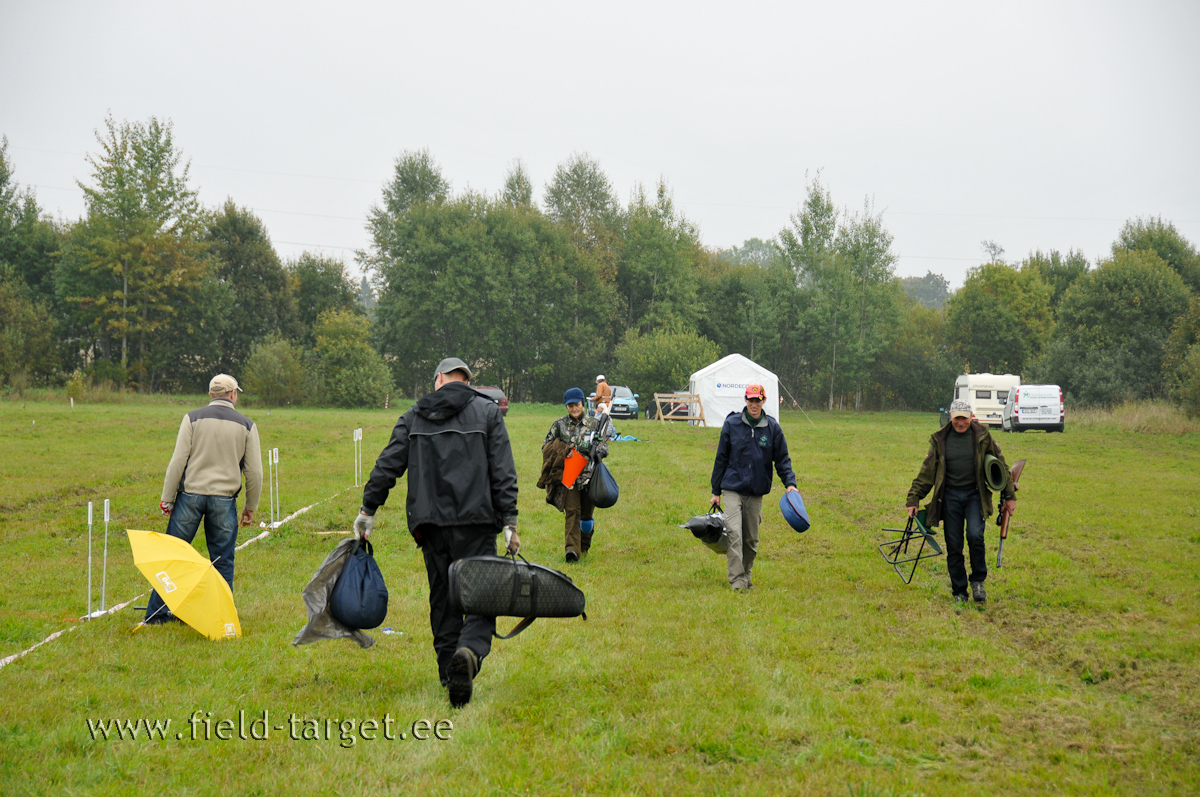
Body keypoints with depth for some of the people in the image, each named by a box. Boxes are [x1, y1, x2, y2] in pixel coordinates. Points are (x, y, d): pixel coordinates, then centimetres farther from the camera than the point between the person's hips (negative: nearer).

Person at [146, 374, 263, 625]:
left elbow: (178, 461, -3)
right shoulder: (246, 425, 5)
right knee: (222, 560, 7)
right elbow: (254, 471, 5)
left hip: (190, 494, 0)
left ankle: (156, 613, 8)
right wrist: (250, 507, 16)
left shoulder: (193, 418, 2)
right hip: (224, 498, 0)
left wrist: (167, 499, 1)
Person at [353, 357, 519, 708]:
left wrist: (368, 509, 12)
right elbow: (503, 472, -2)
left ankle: (450, 674, 12)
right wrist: (509, 521, -3)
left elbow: (388, 464, 7)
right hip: (475, 522, -3)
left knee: (443, 601, 13)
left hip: (431, 524, 3)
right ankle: (470, 652, -33)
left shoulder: (415, 416, 12)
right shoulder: (487, 412, 6)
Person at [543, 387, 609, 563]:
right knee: (572, 511, -13)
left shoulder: (594, 423, 7)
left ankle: (584, 546, 30)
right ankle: (572, 549, -22)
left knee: (587, 512, 9)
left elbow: (604, 445, 9)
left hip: (589, 474, 1)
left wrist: (599, 451, -16)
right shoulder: (560, 425, 7)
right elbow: (546, 446, 12)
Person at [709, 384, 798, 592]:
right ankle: (737, 580, -16)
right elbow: (721, 458, 6)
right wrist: (716, 491, 7)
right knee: (734, 534, -16)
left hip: (756, 492, 2)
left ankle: (746, 576, 25)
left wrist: (790, 483, -10)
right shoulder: (731, 424, 0)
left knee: (751, 539, 9)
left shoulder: (772, 428, 2)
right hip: (733, 489, -2)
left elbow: (782, 459, 7)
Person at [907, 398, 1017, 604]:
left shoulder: (982, 436, 2)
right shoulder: (940, 440, 4)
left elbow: (1000, 465, 10)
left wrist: (1009, 496, 9)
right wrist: (913, 499, 5)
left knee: (975, 536, -20)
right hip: (950, 496, 1)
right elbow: (926, 471, 9)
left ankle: (978, 581, 2)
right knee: (953, 546, 0)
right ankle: (959, 592, 13)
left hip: (975, 495, -1)